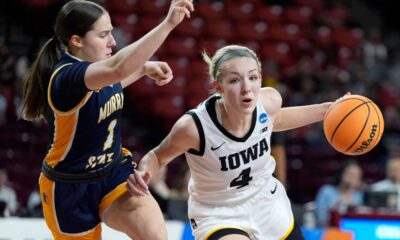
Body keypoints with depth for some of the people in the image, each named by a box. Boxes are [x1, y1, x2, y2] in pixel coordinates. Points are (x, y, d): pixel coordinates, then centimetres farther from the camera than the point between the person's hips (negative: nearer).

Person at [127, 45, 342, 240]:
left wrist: (326, 110, 0)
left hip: (268, 204, 5)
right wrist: (143, 174, -34)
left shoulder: (268, 101, -21)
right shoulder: (194, 126, -33)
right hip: (218, 216, -5)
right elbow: (157, 156, -12)